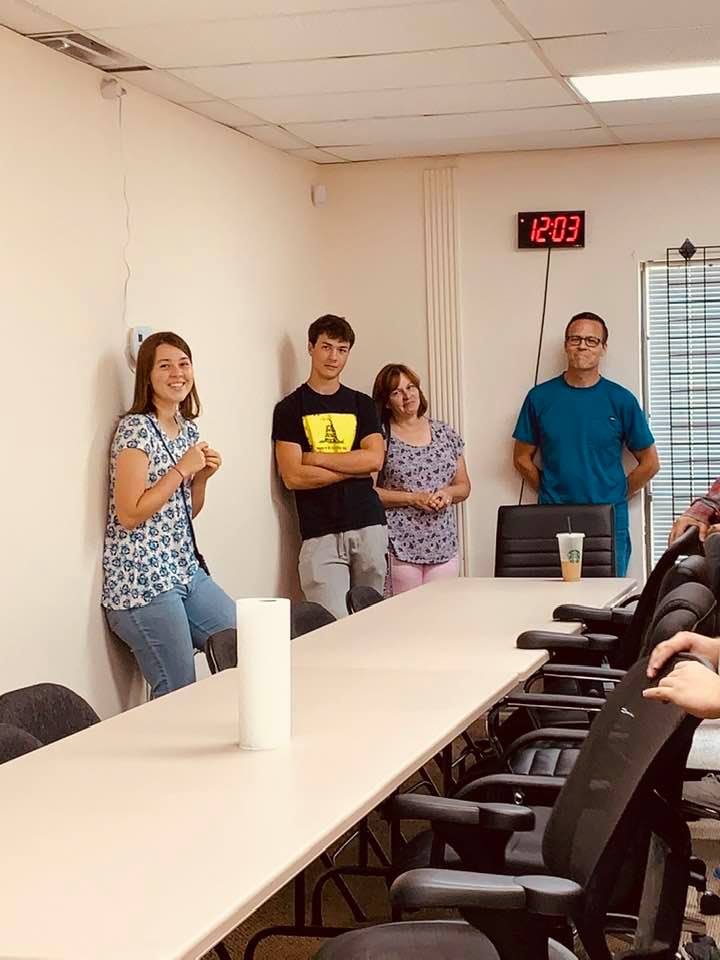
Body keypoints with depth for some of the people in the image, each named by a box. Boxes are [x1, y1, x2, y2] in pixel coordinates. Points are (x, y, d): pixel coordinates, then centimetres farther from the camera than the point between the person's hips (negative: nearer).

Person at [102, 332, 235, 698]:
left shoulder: (188, 429, 13)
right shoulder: (136, 429, -13)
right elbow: (129, 514, -18)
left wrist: (202, 475, 2)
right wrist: (182, 468, -15)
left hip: (186, 570, 9)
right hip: (142, 581, -9)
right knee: (178, 695, -6)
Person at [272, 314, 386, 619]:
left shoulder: (362, 404, 13)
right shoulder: (290, 408, 4)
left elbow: (375, 459, -2)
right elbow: (292, 477, -6)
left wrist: (316, 458, -6)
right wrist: (354, 467, -3)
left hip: (368, 525, 3)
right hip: (320, 534, -3)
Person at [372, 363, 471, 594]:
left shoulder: (444, 433, 13)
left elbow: (464, 486, 18)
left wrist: (448, 493, -4)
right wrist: (412, 499, -12)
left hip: (444, 547, 4)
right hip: (399, 548, -4)